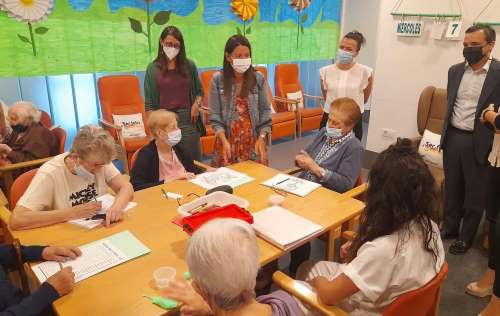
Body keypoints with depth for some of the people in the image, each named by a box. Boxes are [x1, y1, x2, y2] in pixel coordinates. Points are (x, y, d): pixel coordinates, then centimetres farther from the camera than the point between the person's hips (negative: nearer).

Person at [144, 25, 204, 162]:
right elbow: (149, 102, 2)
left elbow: (199, 91, 17)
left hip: (188, 120, 1)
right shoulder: (153, 68, 3)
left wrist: (197, 104, -3)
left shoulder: (189, 65, 6)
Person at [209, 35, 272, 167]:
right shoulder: (218, 79, -4)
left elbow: (265, 111, 2)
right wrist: (224, 140, -15)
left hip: (253, 139, 1)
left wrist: (262, 138, -8)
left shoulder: (258, 78, -1)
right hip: (228, 139, -1)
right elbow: (215, 115, -4)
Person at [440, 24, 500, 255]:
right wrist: (446, 133, 13)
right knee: (451, 187, 16)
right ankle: (449, 227, 33)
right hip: (453, 137, 5)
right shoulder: (455, 71, 7)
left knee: (475, 193, 9)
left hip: (479, 142, -4)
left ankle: (466, 236, 24)